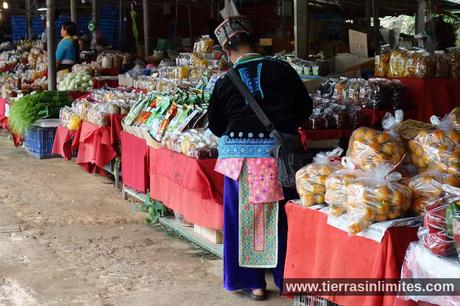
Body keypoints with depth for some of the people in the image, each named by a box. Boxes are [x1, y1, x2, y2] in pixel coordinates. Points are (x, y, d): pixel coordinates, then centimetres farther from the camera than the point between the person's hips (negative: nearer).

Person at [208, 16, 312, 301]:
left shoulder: (225, 83, -2)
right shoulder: (281, 69, -1)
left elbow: (216, 127, 7)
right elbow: (306, 107, 6)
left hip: (241, 156, -1)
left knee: (245, 217, 11)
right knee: (282, 217, 13)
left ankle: (253, 282, 18)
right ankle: (286, 278, 24)